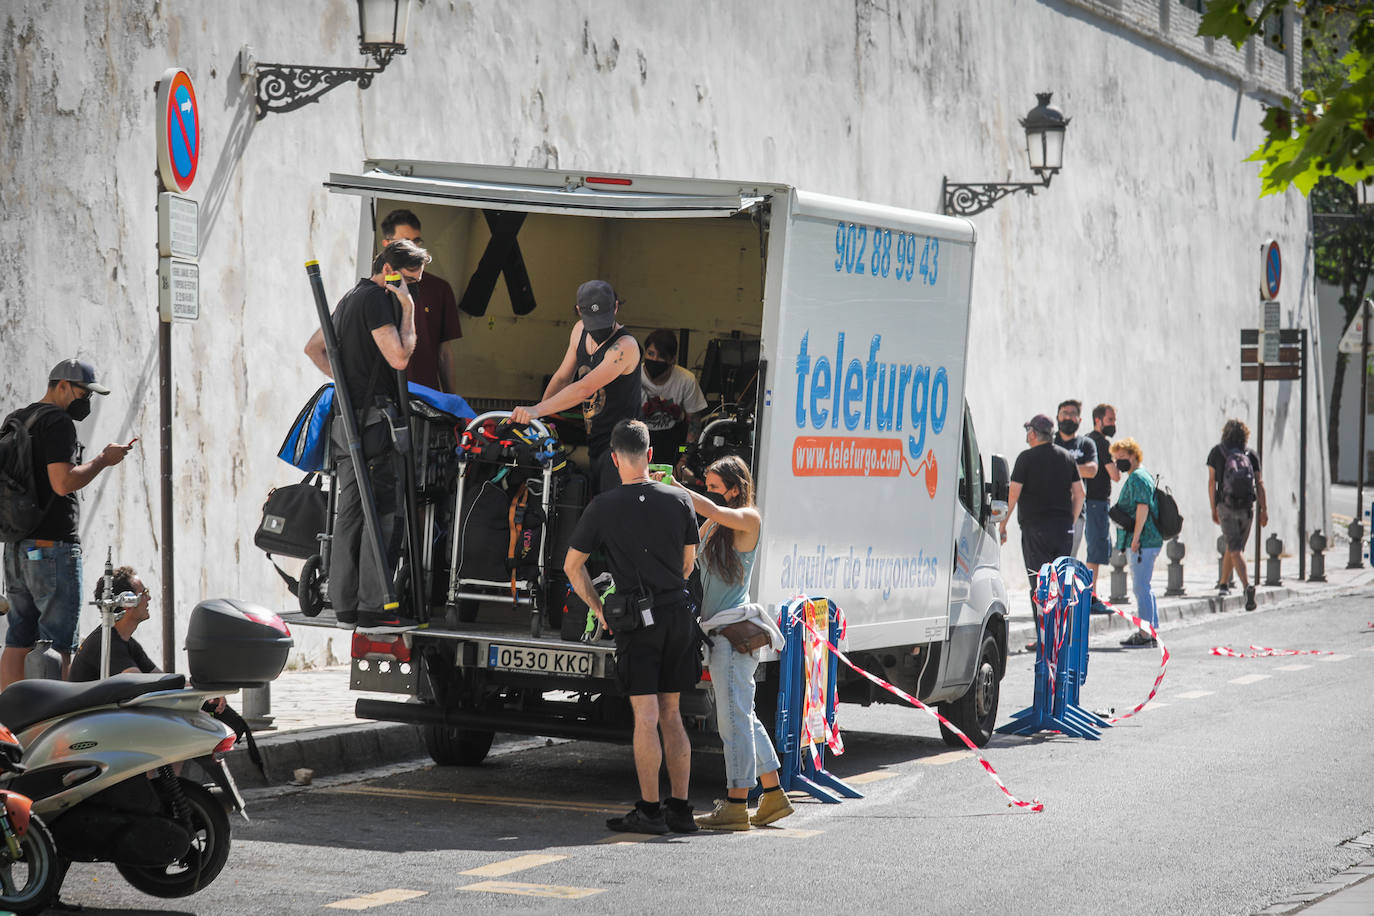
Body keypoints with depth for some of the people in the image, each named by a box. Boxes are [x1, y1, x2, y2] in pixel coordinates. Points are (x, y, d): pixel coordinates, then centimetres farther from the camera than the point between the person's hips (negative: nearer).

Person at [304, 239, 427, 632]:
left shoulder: (352, 298, 20)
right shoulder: (376, 298, -11)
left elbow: (313, 348, 29)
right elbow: (399, 357, -18)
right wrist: (408, 310, -10)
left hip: (346, 417, 10)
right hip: (372, 415, -10)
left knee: (350, 510, 10)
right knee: (385, 512, -10)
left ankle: (346, 604, 11)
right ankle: (374, 608, -13)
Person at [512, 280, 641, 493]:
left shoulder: (625, 346, -20)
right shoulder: (580, 330, 6)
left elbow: (584, 389, -28)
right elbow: (562, 378, 16)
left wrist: (537, 410, -34)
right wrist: (531, 416, 6)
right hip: (594, 440, 8)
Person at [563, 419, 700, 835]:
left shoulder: (603, 507, -5)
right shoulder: (679, 500, 3)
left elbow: (573, 566, 4)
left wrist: (598, 608, 14)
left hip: (635, 621, -4)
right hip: (677, 614, 4)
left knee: (646, 718, -5)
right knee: (670, 715, 11)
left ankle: (649, 811, -6)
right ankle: (680, 808, 11)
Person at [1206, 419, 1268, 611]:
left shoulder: (1217, 452, 4)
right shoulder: (1251, 454, 7)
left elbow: (1211, 482, 3)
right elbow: (1260, 483, 0)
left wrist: (1213, 509, 9)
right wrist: (1264, 509, -1)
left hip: (1226, 506, -3)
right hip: (1247, 508, 3)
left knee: (1235, 549, -8)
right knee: (1233, 546, 20)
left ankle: (1247, 585, -29)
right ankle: (1223, 583, 34)